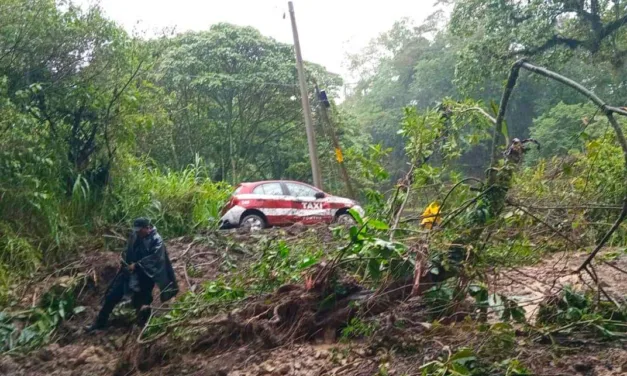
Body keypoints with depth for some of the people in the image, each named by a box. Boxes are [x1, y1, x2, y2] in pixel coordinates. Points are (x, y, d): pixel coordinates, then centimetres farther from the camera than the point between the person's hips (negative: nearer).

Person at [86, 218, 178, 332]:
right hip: (130, 271, 6)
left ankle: (142, 325, 27)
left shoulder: (156, 240, -14)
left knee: (141, 301, 4)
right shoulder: (134, 236, 2)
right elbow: (129, 253, 14)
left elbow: (153, 258, -24)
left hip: (144, 276, -6)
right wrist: (126, 264, -2)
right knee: (112, 295, 5)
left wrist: (136, 265, -28)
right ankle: (100, 322, 17)